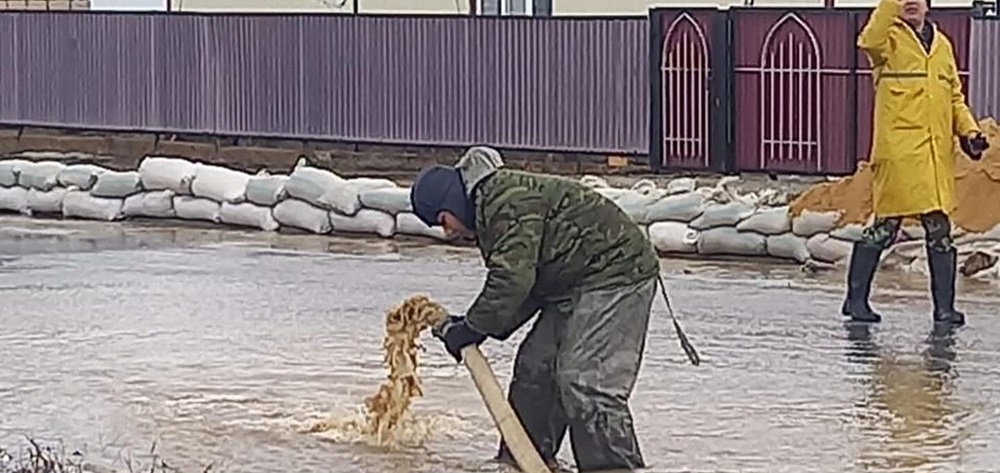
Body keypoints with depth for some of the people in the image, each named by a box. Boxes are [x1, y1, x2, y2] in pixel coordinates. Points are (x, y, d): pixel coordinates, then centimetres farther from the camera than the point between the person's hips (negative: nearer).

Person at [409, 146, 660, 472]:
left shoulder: (509, 203, -19)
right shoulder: (491, 206, 16)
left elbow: (513, 278, -26)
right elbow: (525, 285, 16)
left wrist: (472, 328, -15)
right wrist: (473, 325, 6)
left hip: (616, 275, -11)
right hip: (576, 284, 11)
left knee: (584, 379, -18)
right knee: (536, 366, 14)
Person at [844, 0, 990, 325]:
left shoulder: (942, 45, 19)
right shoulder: (889, 37, 1)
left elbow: (954, 96, 24)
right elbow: (869, 42, -24)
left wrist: (968, 131, 10)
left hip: (937, 152, 5)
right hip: (897, 149, -5)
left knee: (940, 229, 4)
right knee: (885, 225, -4)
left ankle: (944, 307, 8)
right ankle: (856, 298, 7)